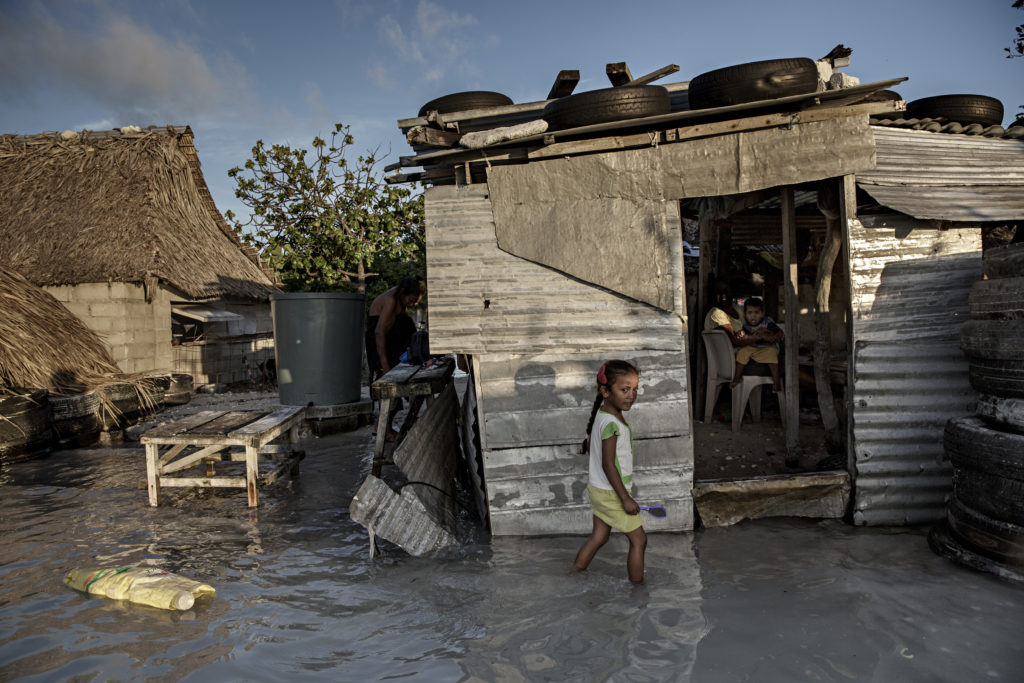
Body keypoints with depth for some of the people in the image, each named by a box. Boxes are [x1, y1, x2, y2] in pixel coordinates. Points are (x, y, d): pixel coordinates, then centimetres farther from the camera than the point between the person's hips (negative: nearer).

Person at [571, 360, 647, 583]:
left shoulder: (601, 414, 3)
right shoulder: (612, 423, -25)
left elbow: (589, 446, 16)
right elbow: (608, 465, -25)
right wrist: (625, 498, -21)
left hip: (598, 489, 9)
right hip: (612, 493, -9)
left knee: (599, 537, 19)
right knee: (638, 540, 5)